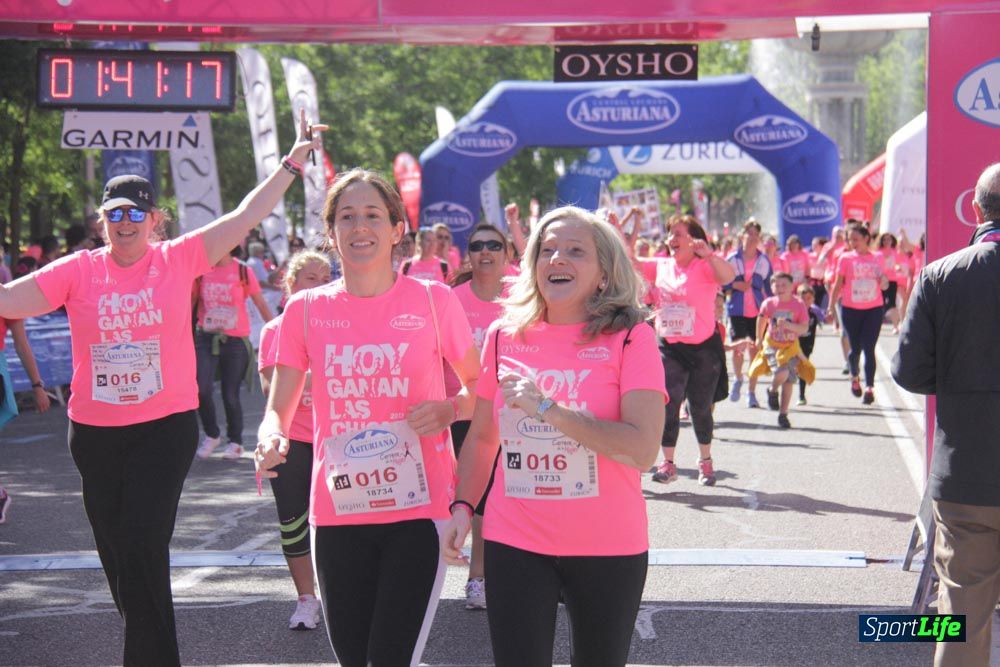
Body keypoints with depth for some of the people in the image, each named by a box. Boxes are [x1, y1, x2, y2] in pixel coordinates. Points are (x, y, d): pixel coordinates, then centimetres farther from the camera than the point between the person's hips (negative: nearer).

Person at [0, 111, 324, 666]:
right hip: (94, 432, 3)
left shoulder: (179, 260, -3)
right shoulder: (78, 270, 0)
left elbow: (244, 217, -2)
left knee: (142, 548, -12)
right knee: (115, 552, 15)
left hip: (165, 427, -3)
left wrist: (293, 161, -2)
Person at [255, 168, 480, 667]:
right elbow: (278, 408, 7)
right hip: (336, 513, 3)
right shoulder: (306, 309, 4)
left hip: (417, 510, -2)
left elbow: (478, 384, 11)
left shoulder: (434, 300, -1)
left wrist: (449, 410, -10)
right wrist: (271, 436, -15)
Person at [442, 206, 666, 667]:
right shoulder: (504, 336, 3)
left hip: (607, 547, -2)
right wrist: (461, 507, 1)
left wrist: (547, 408, -22)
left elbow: (643, 450, -19)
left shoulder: (630, 337, -8)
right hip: (515, 543, 2)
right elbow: (481, 437, 14)